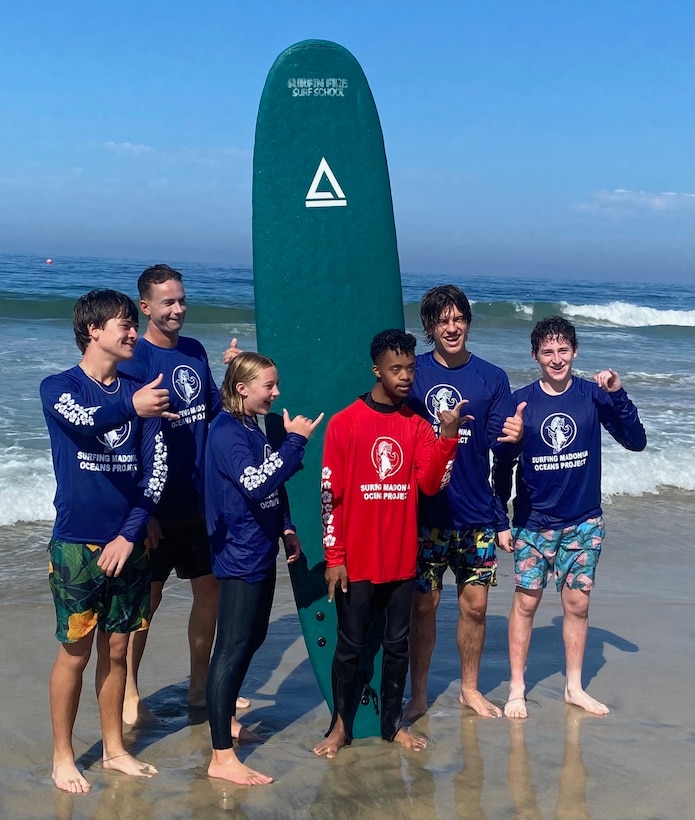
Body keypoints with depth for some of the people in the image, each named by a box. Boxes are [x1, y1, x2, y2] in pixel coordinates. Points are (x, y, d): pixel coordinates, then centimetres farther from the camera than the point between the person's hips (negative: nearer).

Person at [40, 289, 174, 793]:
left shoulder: (141, 392, 6)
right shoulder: (58, 387, -5)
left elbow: (156, 469, 0)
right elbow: (84, 419, -29)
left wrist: (131, 533, -11)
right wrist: (130, 407, -50)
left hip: (128, 542, 4)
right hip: (76, 544, -4)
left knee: (116, 649, 13)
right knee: (75, 652, 4)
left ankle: (115, 749, 28)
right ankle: (62, 756, 20)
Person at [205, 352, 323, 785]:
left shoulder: (254, 429, 12)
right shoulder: (227, 433, -16)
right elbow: (256, 485, -30)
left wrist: (286, 528, 14)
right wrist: (295, 441, -27)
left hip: (261, 553, 10)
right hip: (240, 557, -10)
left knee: (253, 638, 19)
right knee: (233, 648, -6)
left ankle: (223, 714, 36)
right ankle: (222, 757, -2)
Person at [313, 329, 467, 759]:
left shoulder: (418, 425, 5)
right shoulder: (345, 423, -6)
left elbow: (430, 484, -6)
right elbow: (331, 494, -6)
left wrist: (447, 435, -18)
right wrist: (334, 557, -8)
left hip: (402, 559, 3)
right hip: (356, 560, -3)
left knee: (398, 644, 11)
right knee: (351, 646, 6)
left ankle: (394, 722, 24)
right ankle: (341, 725, 20)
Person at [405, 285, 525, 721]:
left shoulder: (492, 378, 2)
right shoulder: (414, 373, -1)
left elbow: (497, 443, -3)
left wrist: (513, 436, -25)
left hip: (476, 513, 2)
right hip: (424, 512, -1)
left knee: (475, 605, 10)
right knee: (423, 605, 5)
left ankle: (470, 689, 28)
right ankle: (418, 694, 21)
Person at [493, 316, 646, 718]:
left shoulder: (594, 395, -3)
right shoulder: (521, 401, -6)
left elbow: (636, 441, -7)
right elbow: (503, 465, 0)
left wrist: (618, 394, -19)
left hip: (584, 522, 1)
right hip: (534, 522, -1)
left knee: (578, 603, 9)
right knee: (526, 602, 3)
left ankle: (575, 687, 24)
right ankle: (517, 689, 16)